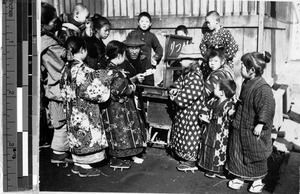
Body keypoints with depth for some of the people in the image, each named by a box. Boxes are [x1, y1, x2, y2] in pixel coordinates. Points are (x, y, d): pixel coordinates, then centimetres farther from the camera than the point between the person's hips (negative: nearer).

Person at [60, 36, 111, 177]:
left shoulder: (67, 69, 6)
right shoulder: (83, 70, -21)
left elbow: (64, 92, 13)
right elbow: (92, 92, -22)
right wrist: (103, 79, -11)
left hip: (72, 111, 9)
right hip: (85, 112, -9)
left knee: (77, 136, 17)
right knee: (88, 136, 2)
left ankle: (77, 164, 27)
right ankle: (84, 168, 11)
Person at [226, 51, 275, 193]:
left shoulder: (263, 88, -25)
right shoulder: (246, 83, 3)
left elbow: (266, 108, -28)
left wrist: (260, 125, -28)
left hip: (252, 131, -8)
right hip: (240, 127, 8)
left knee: (256, 157, 11)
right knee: (238, 154, 16)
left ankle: (258, 180, 30)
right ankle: (240, 177, 33)